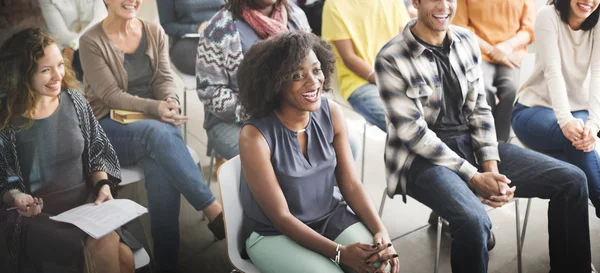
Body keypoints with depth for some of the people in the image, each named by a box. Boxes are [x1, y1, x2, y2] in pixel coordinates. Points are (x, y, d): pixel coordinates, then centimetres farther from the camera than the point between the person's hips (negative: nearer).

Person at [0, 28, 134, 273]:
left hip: (85, 202, 4)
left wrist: (103, 185, -5)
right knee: (102, 249, -30)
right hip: (36, 216, -3)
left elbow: (96, 154, 11)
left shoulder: (74, 100, 3)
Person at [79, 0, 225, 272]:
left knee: (161, 168, -32)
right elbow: (111, 95, -13)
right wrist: (155, 107, -27)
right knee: (159, 132, -38)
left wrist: (171, 104, -20)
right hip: (111, 126, -3)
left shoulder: (155, 32, 8)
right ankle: (214, 210, -36)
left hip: (155, 122, 3)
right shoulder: (91, 42, -6)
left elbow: (164, 78, 4)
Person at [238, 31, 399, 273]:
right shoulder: (255, 136, -22)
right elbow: (281, 216, -18)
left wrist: (381, 231, -17)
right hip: (273, 234, -4)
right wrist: (339, 252, -24)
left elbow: (350, 183, -2)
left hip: (330, 217, 4)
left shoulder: (332, 113, -8)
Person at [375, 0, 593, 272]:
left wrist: (491, 167, -8)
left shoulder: (467, 40, 5)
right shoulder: (391, 59, -14)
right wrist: (473, 177, -19)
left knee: (572, 179, -4)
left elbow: (479, 110, 7)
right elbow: (413, 132, -16)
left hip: (471, 144, 7)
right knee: (474, 221, -36)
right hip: (422, 159, -6)